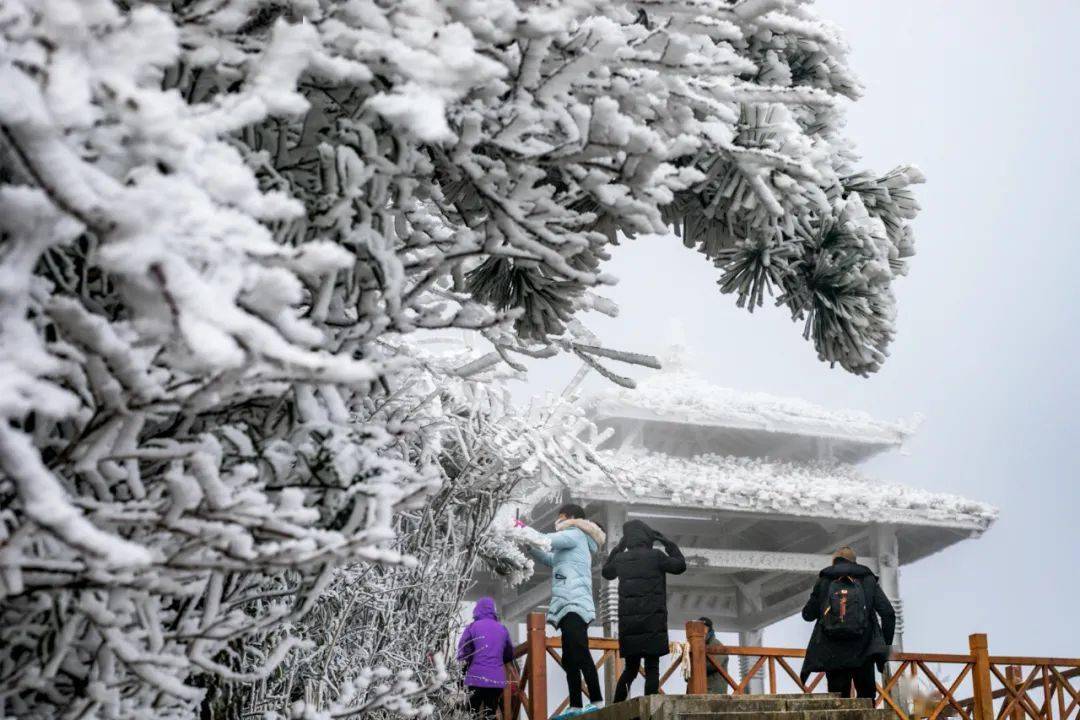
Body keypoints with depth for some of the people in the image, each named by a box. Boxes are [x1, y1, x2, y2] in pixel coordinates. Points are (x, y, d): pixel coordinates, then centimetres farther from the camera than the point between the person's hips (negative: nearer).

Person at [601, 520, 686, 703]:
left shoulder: (620, 559, 7)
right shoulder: (655, 556, -6)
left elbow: (606, 572, 28)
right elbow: (680, 566, 9)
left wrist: (618, 548, 28)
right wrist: (668, 543, 15)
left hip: (628, 622, 4)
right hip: (652, 621, -4)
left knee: (630, 668, 13)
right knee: (652, 669, -3)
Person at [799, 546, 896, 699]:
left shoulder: (823, 582, 11)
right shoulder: (868, 580, 11)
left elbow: (808, 614, 16)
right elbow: (888, 613, 4)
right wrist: (886, 643, 13)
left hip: (832, 653, 1)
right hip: (863, 651, 0)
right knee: (866, 694, 10)